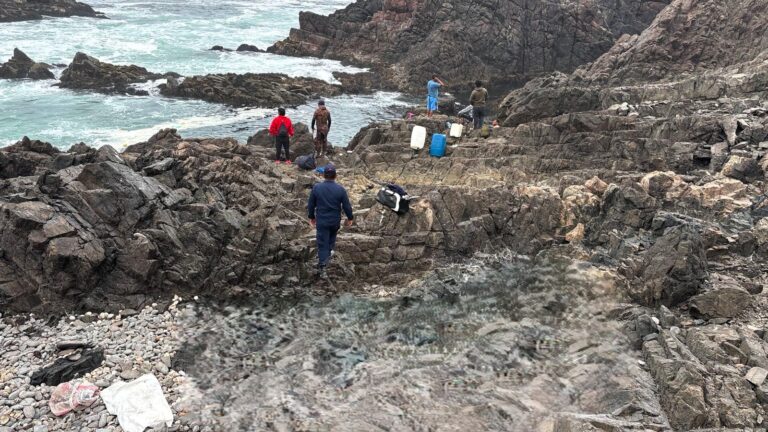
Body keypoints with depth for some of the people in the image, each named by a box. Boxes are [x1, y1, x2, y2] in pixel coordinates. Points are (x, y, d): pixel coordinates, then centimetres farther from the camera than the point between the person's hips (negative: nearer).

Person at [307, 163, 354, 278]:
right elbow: (347, 206, -6)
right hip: (335, 221, 1)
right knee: (332, 238, 28)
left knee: (322, 244, 1)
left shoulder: (316, 188, -10)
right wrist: (350, 218, 10)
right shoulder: (340, 189, -11)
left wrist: (311, 217, 15)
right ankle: (328, 253, 44)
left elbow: (311, 205, -1)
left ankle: (322, 267, -5)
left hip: (321, 221, -1)